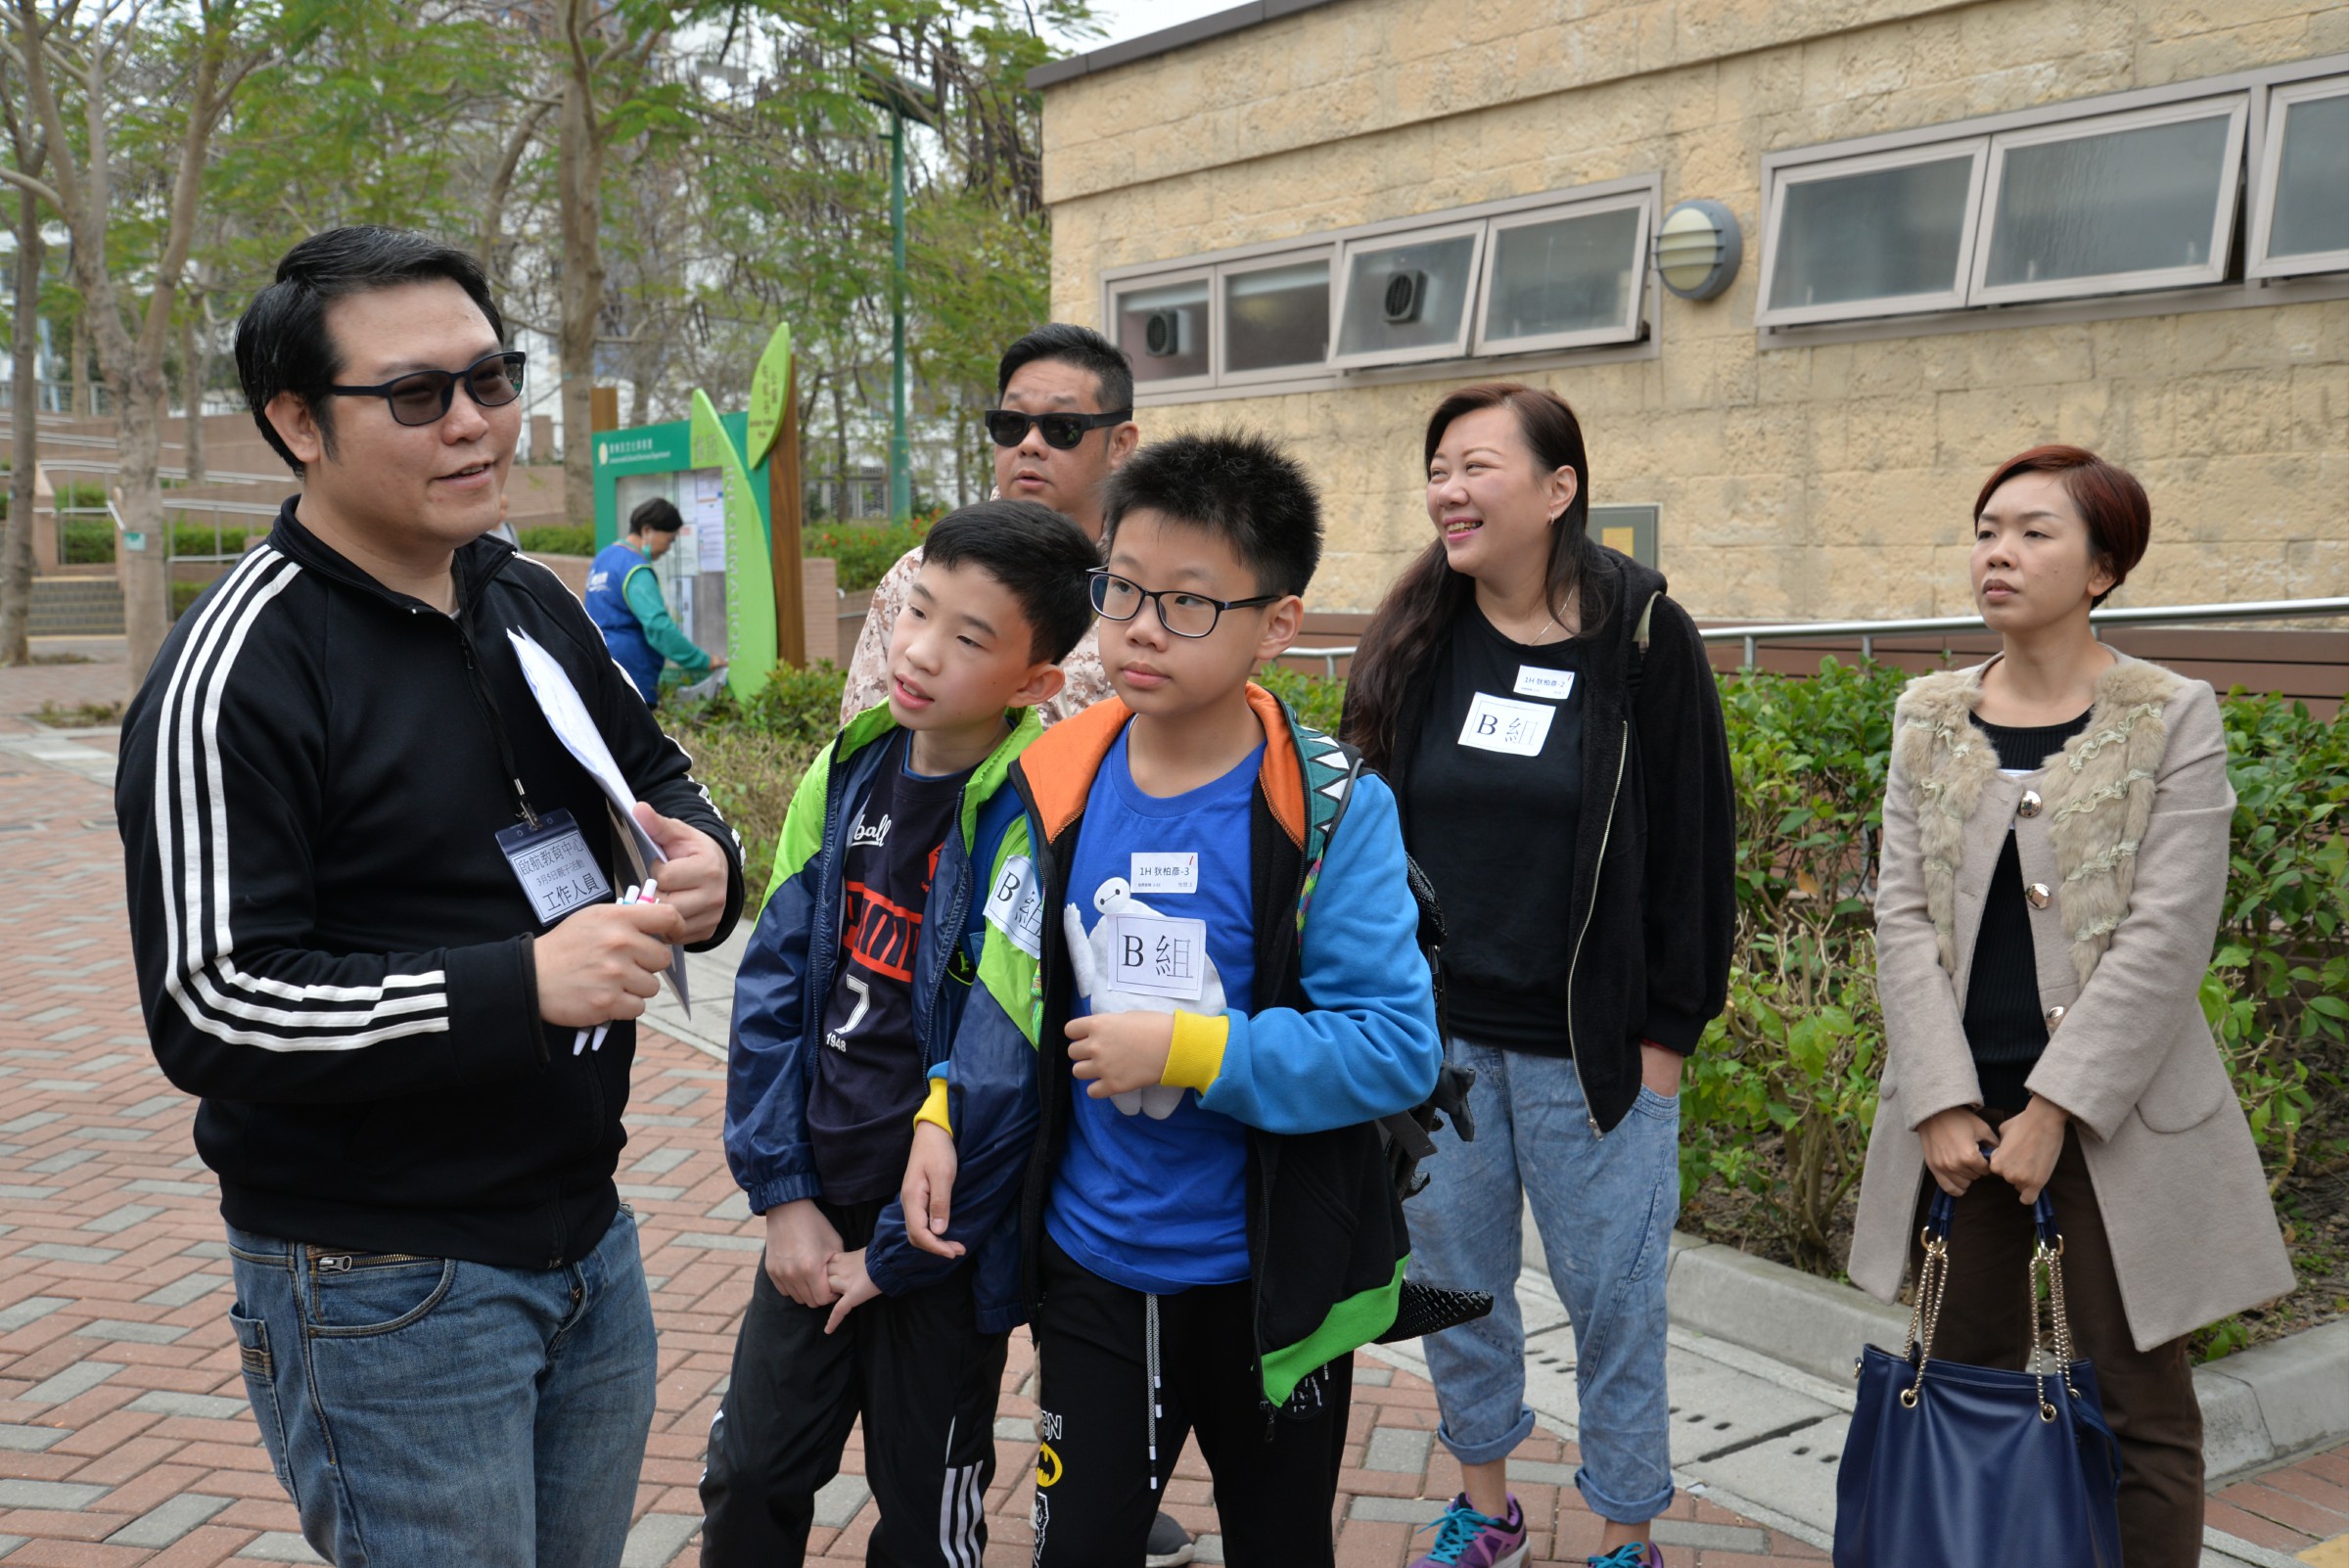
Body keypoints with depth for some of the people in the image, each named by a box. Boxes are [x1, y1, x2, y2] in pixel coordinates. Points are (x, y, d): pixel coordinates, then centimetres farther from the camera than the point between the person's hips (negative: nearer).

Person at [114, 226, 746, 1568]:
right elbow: (209, 1013, -22)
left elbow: (661, 776, 19)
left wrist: (708, 864, -5)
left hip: (587, 1235, 7)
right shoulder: (238, 674, -17)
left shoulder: (537, 603, 6)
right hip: (381, 1290, -7)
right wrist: (523, 986, -29)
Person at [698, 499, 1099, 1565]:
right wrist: (782, 1193, -2)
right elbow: (773, 985, 2)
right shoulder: (849, 774, -1)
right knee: (747, 1481, 18)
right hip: (815, 1211, 5)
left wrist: (897, 1251, -13)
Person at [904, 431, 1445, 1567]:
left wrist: (1192, 1054, -26)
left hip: (1268, 1283, -2)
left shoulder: (1327, 810, -18)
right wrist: (946, 1118, -5)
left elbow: (1397, 1047, -21)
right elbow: (1015, 991, 8)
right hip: (1090, 1268, 3)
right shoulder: (1060, 784, -5)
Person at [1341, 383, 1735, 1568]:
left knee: (1610, 1290, 6)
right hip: (1436, 1028, 4)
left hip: (1591, 1045, -3)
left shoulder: (1643, 637, -8)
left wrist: (1664, 1031, -7)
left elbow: (1691, 847, -6)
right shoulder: (1414, 639, 2)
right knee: (1454, 1277, 14)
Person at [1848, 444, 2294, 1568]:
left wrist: (2053, 1109, -15)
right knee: (1966, 1382, 12)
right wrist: (1943, 1104, -8)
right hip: (1960, 1103, 4)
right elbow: (1904, 915, 1)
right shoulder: (1928, 716, 7)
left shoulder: (2173, 719, -4)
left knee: (2141, 1404, 6)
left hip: (2114, 1108, -3)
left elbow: (2167, 935, -11)